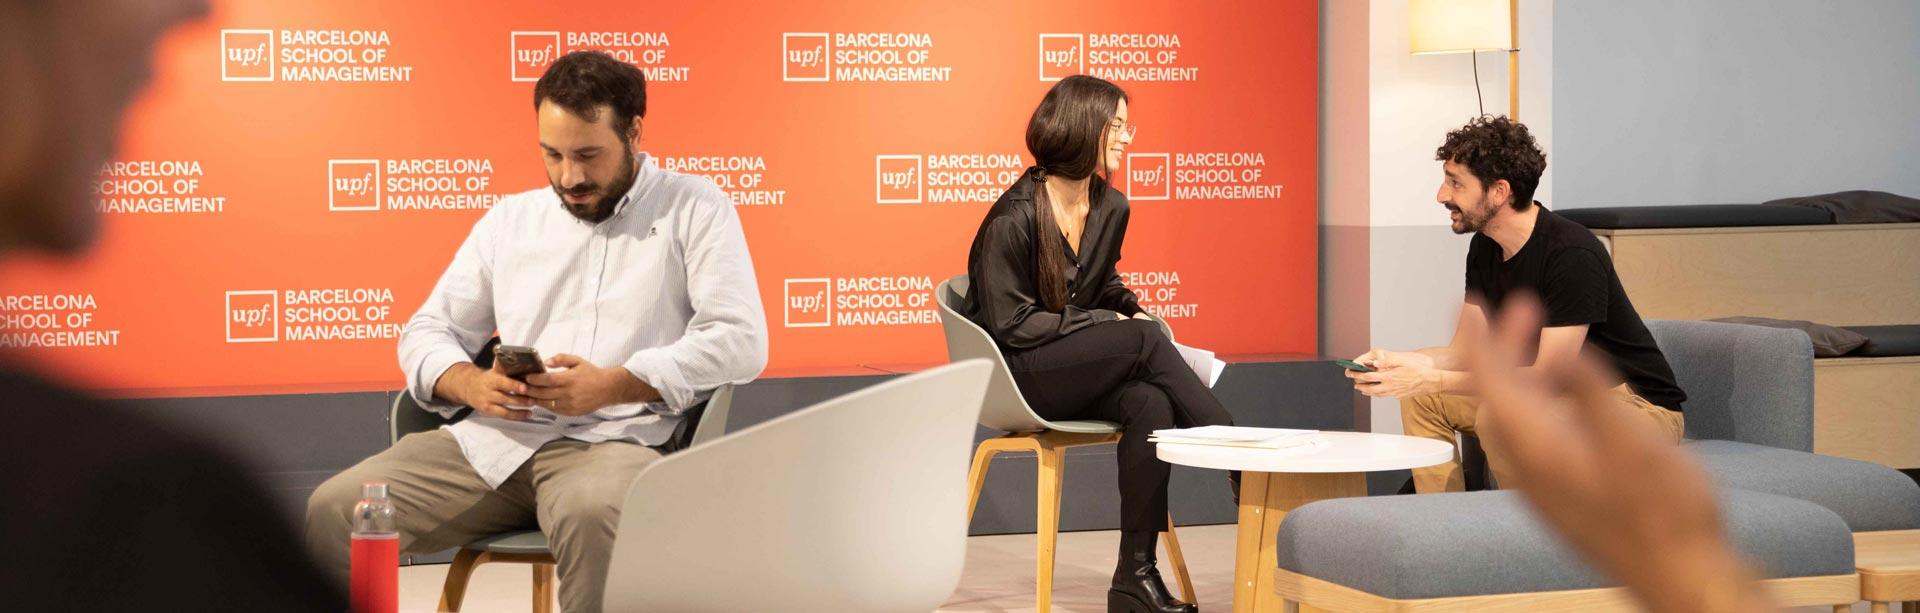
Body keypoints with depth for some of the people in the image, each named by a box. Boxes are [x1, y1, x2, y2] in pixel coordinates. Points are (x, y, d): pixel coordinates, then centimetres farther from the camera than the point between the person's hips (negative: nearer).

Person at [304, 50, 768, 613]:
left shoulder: (694, 209, 8)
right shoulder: (510, 219, 20)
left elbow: (740, 340, -4)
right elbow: (427, 332, 20)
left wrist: (612, 386, -16)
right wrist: (471, 385, -5)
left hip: (614, 440, -4)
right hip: (494, 438, 4)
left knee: (595, 514, -41)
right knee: (334, 509, -19)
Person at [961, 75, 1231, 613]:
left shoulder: (1110, 209, 7)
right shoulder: (1013, 218, -14)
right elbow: (1009, 323, -16)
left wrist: (1134, 312, -3)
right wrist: (1110, 325, -17)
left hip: (1081, 373, 6)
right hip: (1016, 375, -6)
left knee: (1153, 404, -28)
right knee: (1142, 341, -29)